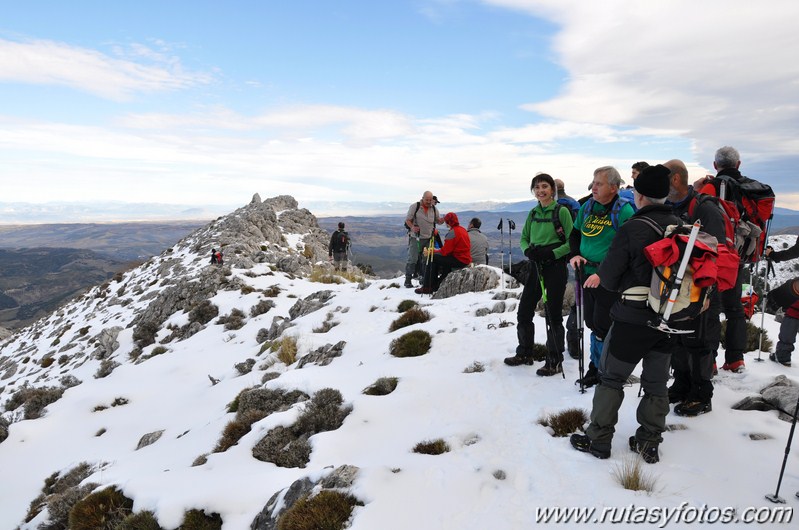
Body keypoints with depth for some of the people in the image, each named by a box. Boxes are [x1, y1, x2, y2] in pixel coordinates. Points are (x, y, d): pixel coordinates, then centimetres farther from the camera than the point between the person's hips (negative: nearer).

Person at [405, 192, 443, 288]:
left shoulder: (434, 209, 8)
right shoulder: (415, 206, -5)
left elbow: (437, 220, 16)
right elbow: (408, 220, -1)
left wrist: (441, 221, -8)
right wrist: (412, 227, -21)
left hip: (428, 238, 5)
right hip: (415, 238, -4)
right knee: (413, 259, -6)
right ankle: (408, 280, 0)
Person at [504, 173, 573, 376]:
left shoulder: (562, 211, -7)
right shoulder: (533, 213, 10)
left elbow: (572, 242, -9)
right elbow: (524, 238, 15)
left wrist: (552, 253, -20)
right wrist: (528, 250, -6)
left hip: (555, 267, -6)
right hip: (536, 266, 6)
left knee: (554, 314, 1)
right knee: (524, 311, 9)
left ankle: (555, 362, 13)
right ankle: (524, 353, 28)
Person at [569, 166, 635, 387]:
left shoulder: (624, 211, -12)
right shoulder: (587, 208, 6)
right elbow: (575, 234, 19)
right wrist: (575, 254, 1)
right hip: (588, 274, 6)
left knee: (602, 326, -3)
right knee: (592, 323, 15)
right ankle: (597, 368, 30)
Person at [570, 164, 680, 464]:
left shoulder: (632, 228, -17)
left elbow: (607, 277, -12)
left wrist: (622, 286, 8)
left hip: (634, 317, -5)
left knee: (611, 378, 8)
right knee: (656, 382, 15)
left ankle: (598, 440, 17)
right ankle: (649, 443, 25)